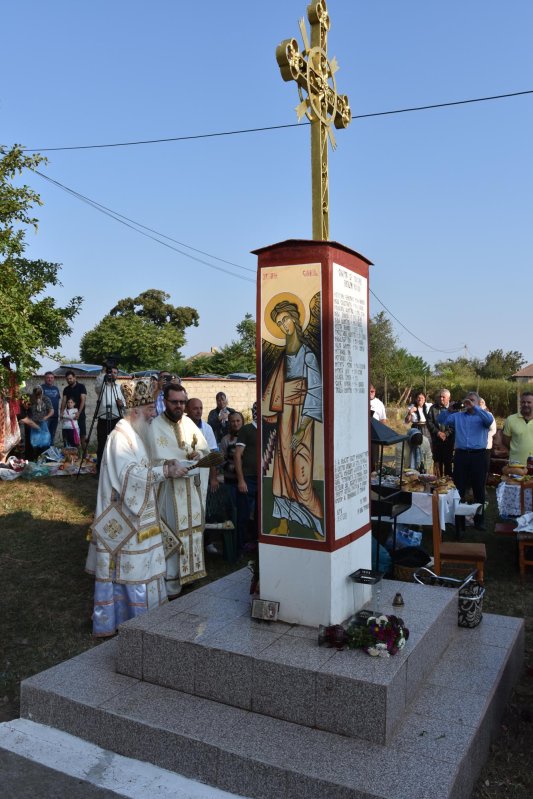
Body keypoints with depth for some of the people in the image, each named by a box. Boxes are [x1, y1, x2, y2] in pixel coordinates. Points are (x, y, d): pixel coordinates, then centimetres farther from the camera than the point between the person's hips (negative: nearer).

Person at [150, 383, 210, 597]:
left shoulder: (188, 422, 8)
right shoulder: (155, 426, -11)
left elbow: (205, 447, 11)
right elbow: (158, 460, -17)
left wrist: (198, 454, -11)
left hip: (192, 487, 7)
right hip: (169, 488, -6)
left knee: (191, 528, 14)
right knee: (172, 533, -2)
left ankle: (188, 570, 29)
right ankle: (170, 580, 10)